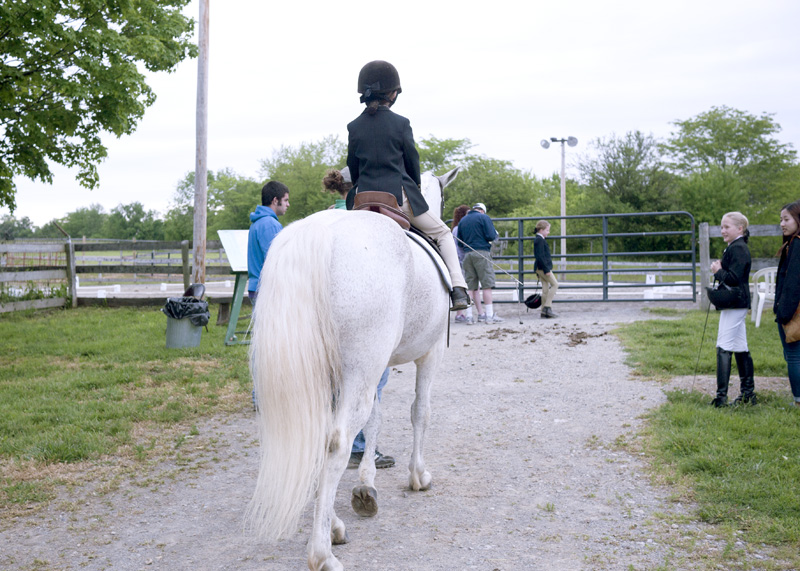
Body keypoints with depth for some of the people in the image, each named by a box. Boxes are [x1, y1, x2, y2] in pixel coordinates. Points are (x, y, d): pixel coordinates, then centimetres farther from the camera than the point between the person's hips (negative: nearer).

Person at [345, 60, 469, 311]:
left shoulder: (354, 127, 4)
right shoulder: (400, 123, -4)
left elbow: (352, 166, 11)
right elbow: (412, 160, 3)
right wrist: (415, 187, 21)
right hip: (399, 195, -3)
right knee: (442, 234, 14)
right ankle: (458, 287, 0)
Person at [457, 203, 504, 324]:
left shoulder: (462, 220, 17)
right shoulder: (484, 217, 1)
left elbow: (459, 240, 16)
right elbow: (491, 236, -8)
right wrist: (496, 234, 13)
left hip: (467, 254, 6)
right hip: (482, 252, -5)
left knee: (473, 286, 7)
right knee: (487, 285, -5)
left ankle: (480, 313, 10)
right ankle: (490, 315, -8)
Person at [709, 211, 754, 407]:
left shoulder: (738, 249, -15)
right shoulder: (735, 248, 18)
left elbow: (733, 278, -24)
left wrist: (718, 271, -9)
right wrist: (719, 270, 1)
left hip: (734, 303, -11)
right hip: (736, 304, 11)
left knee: (724, 347, -12)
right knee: (741, 348, 13)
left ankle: (722, 395, -13)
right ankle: (748, 393, 19)